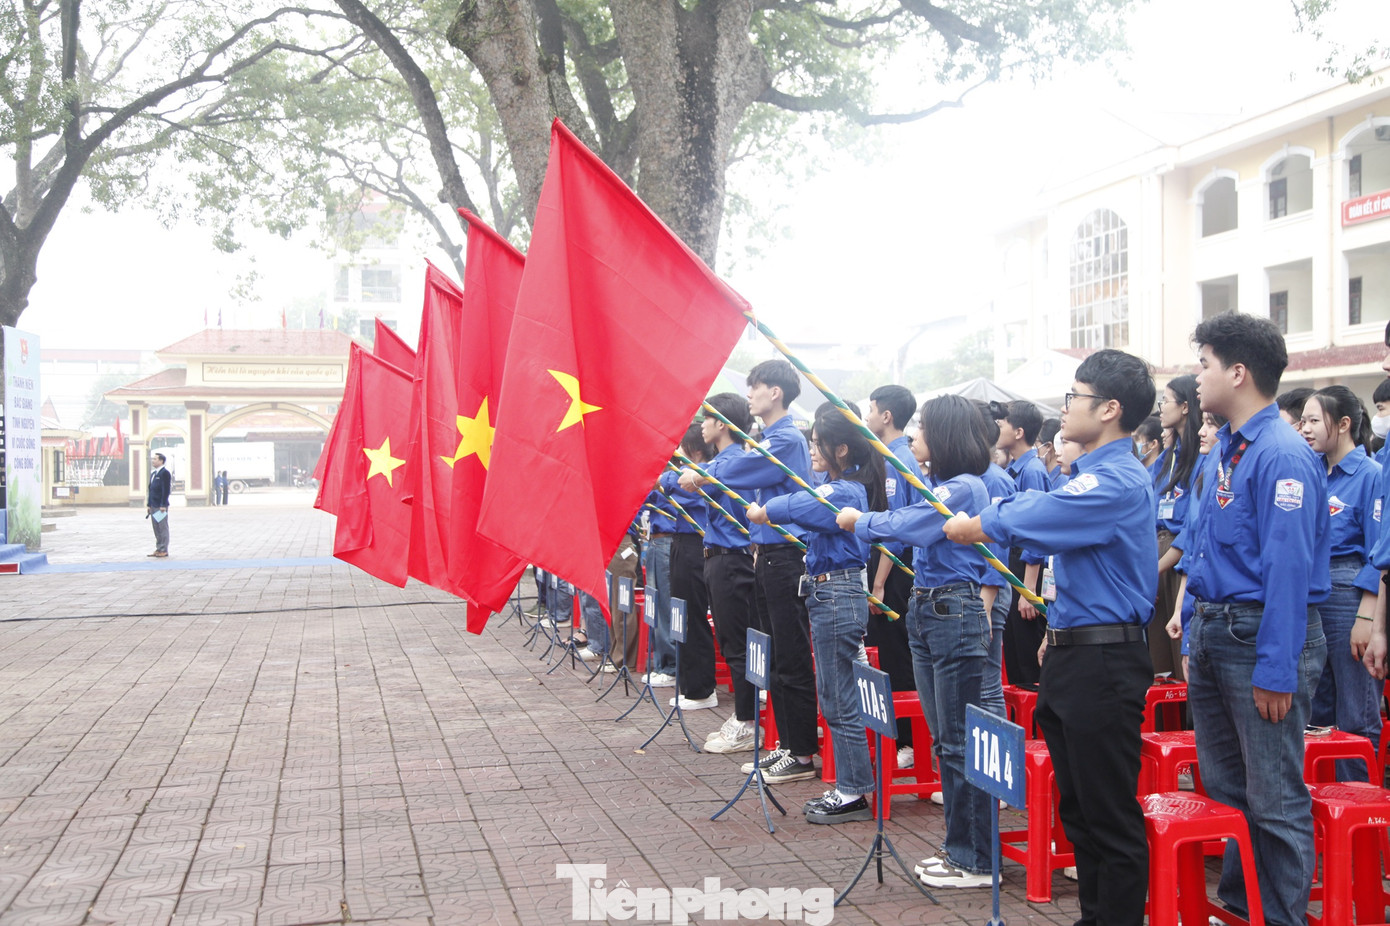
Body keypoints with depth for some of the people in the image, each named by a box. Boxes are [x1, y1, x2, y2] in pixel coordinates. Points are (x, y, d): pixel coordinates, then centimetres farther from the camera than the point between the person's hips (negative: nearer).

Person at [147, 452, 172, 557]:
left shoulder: (165, 473, -10)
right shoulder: (153, 473, 17)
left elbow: (166, 490, -16)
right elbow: (150, 489, 20)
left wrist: (163, 505, -19)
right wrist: (149, 504, 16)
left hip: (161, 506, -9)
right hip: (153, 505, 9)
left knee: (163, 528, -4)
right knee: (156, 529, 11)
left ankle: (164, 550, -1)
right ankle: (158, 549, 16)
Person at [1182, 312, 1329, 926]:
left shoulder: (1282, 456, -16)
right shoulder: (1222, 452, 13)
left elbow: (1289, 569, -20)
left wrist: (1275, 669, -21)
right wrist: (1195, 640, 17)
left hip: (1263, 637, -10)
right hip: (1213, 637, 10)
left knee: (1275, 800, -2)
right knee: (1223, 787, 18)